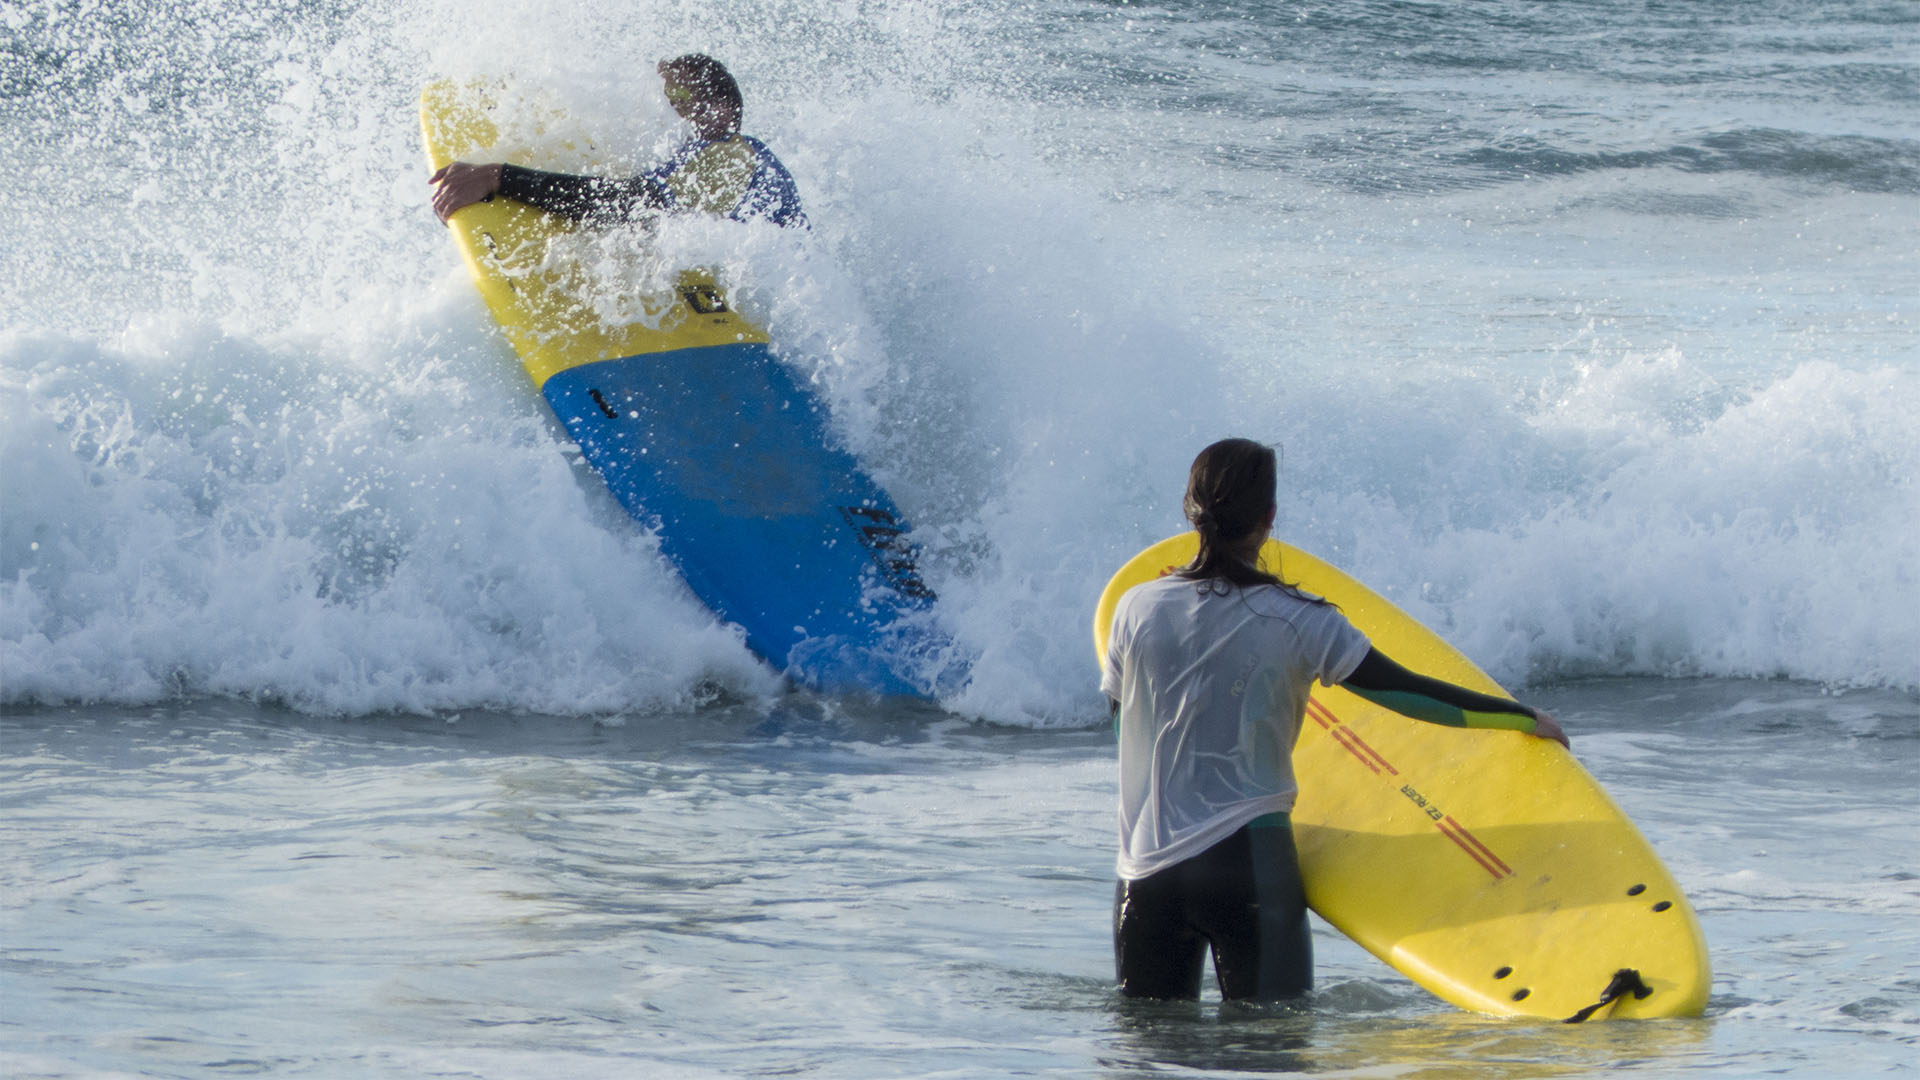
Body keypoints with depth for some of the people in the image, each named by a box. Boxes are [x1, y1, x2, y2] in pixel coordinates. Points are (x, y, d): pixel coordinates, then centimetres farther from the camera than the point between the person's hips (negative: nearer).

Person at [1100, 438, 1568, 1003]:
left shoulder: (1137, 609, 1)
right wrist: (1526, 718, 8)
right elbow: (1404, 691, -4)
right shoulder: (1297, 622, -6)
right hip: (1251, 862, -3)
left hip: (1145, 870, 3)